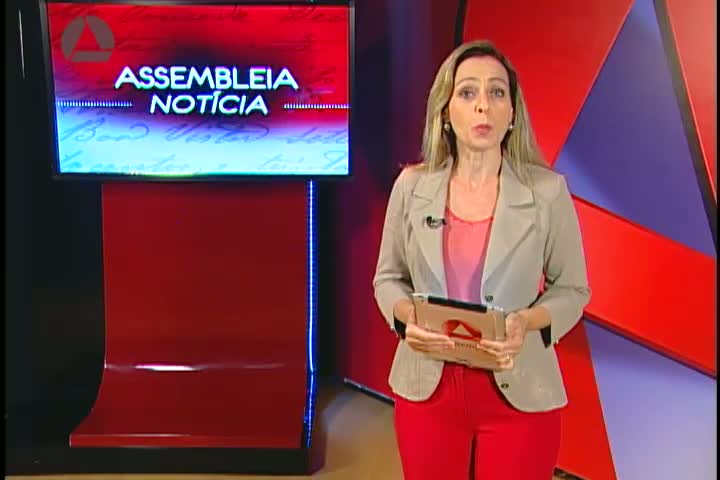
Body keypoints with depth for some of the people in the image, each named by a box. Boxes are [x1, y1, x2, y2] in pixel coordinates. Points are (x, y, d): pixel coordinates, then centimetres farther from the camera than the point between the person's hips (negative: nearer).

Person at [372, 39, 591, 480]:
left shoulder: (547, 190, -8)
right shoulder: (412, 185, -3)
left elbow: (572, 289, 0)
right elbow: (388, 277, 6)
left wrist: (528, 322, -19)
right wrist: (406, 314, -15)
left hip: (519, 394, -1)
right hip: (427, 389, 2)